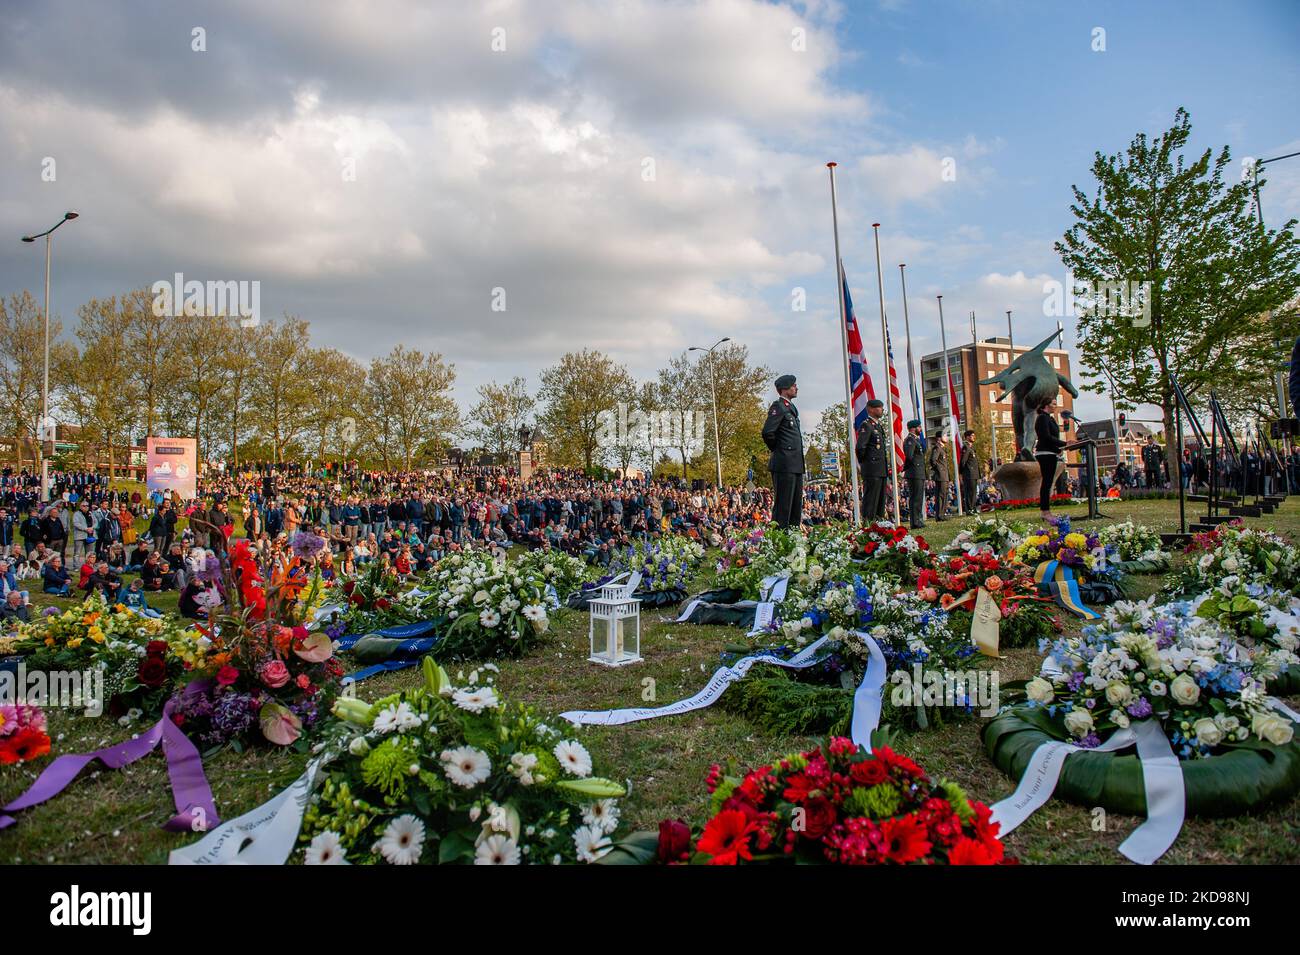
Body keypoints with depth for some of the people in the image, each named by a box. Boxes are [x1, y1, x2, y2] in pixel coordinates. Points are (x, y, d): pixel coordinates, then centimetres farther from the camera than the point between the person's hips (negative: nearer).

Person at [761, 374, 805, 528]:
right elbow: (767, 432, -21)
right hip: (784, 465, -9)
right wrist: (777, 449, -7)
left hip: (796, 464, 9)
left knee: (796, 507, 11)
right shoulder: (778, 407, -10)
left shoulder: (790, 407, 20)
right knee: (783, 506, -8)